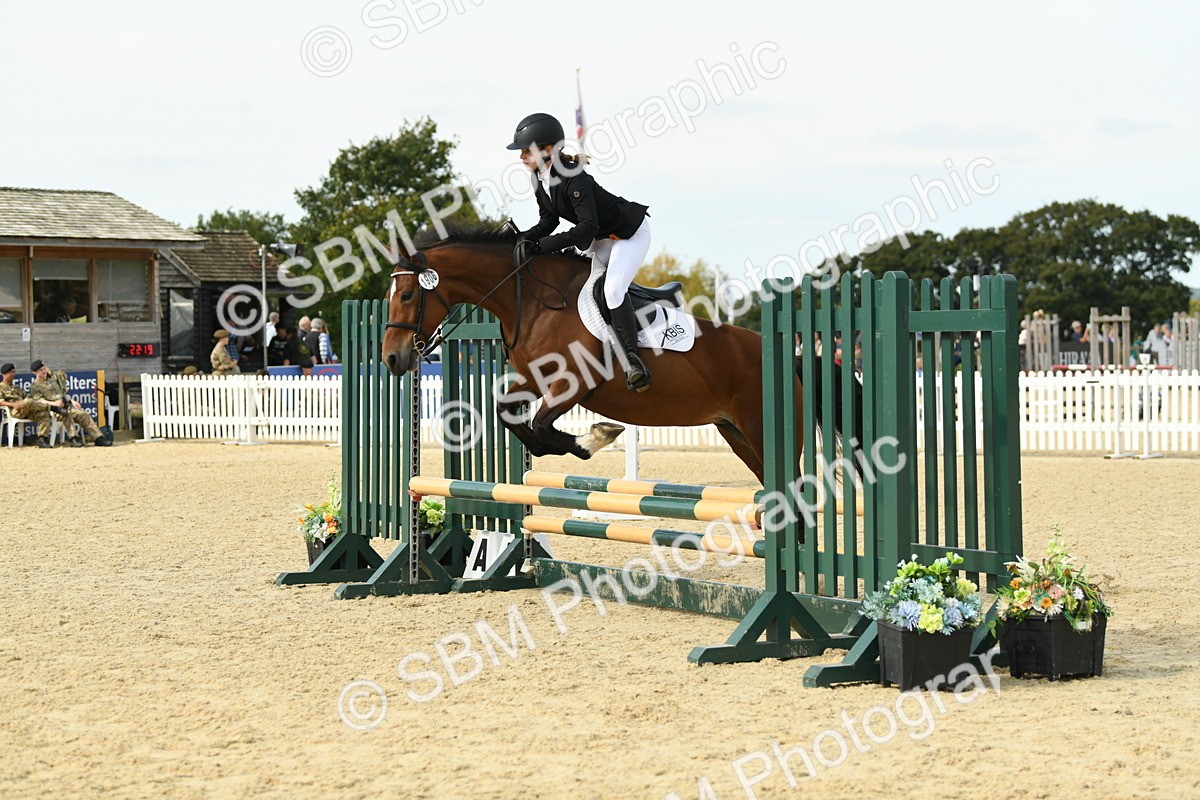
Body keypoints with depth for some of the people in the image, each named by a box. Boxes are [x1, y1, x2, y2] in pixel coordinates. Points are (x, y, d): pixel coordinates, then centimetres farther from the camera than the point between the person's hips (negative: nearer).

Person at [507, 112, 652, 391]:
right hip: (600, 238, 10)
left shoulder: (573, 178, -33)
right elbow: (549, 218, 3)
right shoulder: (540, 177, -6)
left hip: (630, 232, -10)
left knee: (612, 289, -28)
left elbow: (587, 228, -38)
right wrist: (529, 236, -18)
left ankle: (631, 356, -19)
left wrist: (543, 245, -41)